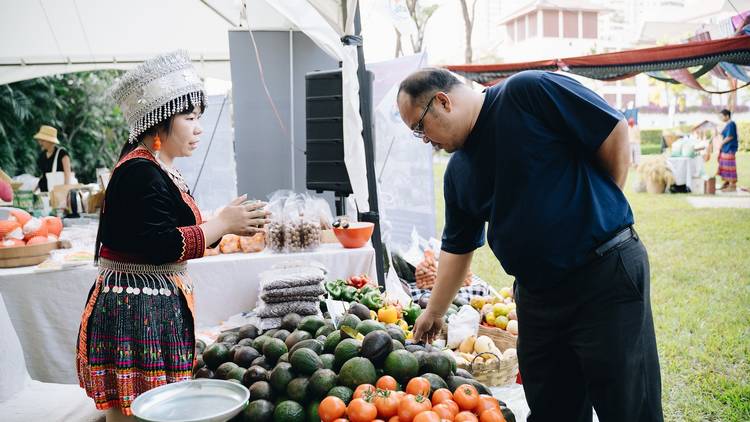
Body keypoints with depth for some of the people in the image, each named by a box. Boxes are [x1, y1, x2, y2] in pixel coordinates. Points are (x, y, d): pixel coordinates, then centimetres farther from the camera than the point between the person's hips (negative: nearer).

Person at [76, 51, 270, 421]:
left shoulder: (156, 169, 15)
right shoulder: (140, 173, -17)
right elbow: (160, 246, -24)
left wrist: (228, 224, 8)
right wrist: (222, 224, -16)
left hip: (156, 308, 10)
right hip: (136, 311, -10)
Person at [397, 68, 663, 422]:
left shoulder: (528, 91, -11)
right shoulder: (457, 172, 9)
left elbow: (614, 132, -8)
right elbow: (457, 248, 17)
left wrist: (603, 209, -1)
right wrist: (433, 313, 19)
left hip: (606, 275, -6)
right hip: (536, 293, 7)